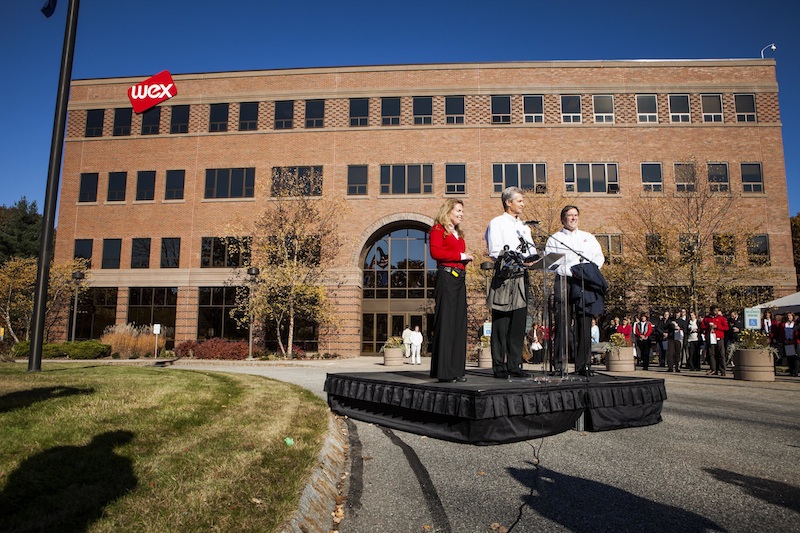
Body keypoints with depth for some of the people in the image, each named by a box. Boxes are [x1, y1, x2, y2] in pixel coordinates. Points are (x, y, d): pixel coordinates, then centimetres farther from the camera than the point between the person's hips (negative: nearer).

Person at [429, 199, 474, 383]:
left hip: (460, 278, 8)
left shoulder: (458, 233, 26)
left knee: (459, 322, 5)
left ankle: (456, 369, 9)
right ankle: (443, 371, -7)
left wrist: (466, 258, 7)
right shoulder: (438, 229, 1)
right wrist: (460, 256, -12)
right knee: (445, 321, -9)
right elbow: (435, 252, -13)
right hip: (446, 276, -8)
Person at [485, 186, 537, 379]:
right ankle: (499, 366, 0)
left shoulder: (524, 227, 25)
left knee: (519, 323, 5)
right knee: (501, 323, -5)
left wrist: (532, 258, -1)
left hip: (521, 277, 7)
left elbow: (531, 249, 21)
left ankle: (515, 365, 11)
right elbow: (495, 251, -7)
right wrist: (515, 258, -17)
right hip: (503, 276, -7)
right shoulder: (496, 223, 3)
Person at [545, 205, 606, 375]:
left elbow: (599, 257, 15)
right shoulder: (555, 239, 12)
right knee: (562, 324, -8)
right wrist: (571, 271, -10)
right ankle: (559, 363, -6)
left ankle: (583, 364, 3)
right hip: (564, 283, -3)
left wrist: (589, 271, -5)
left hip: (585, 285, 3)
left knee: (584, 324, -1)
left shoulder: (589, 237, 24)